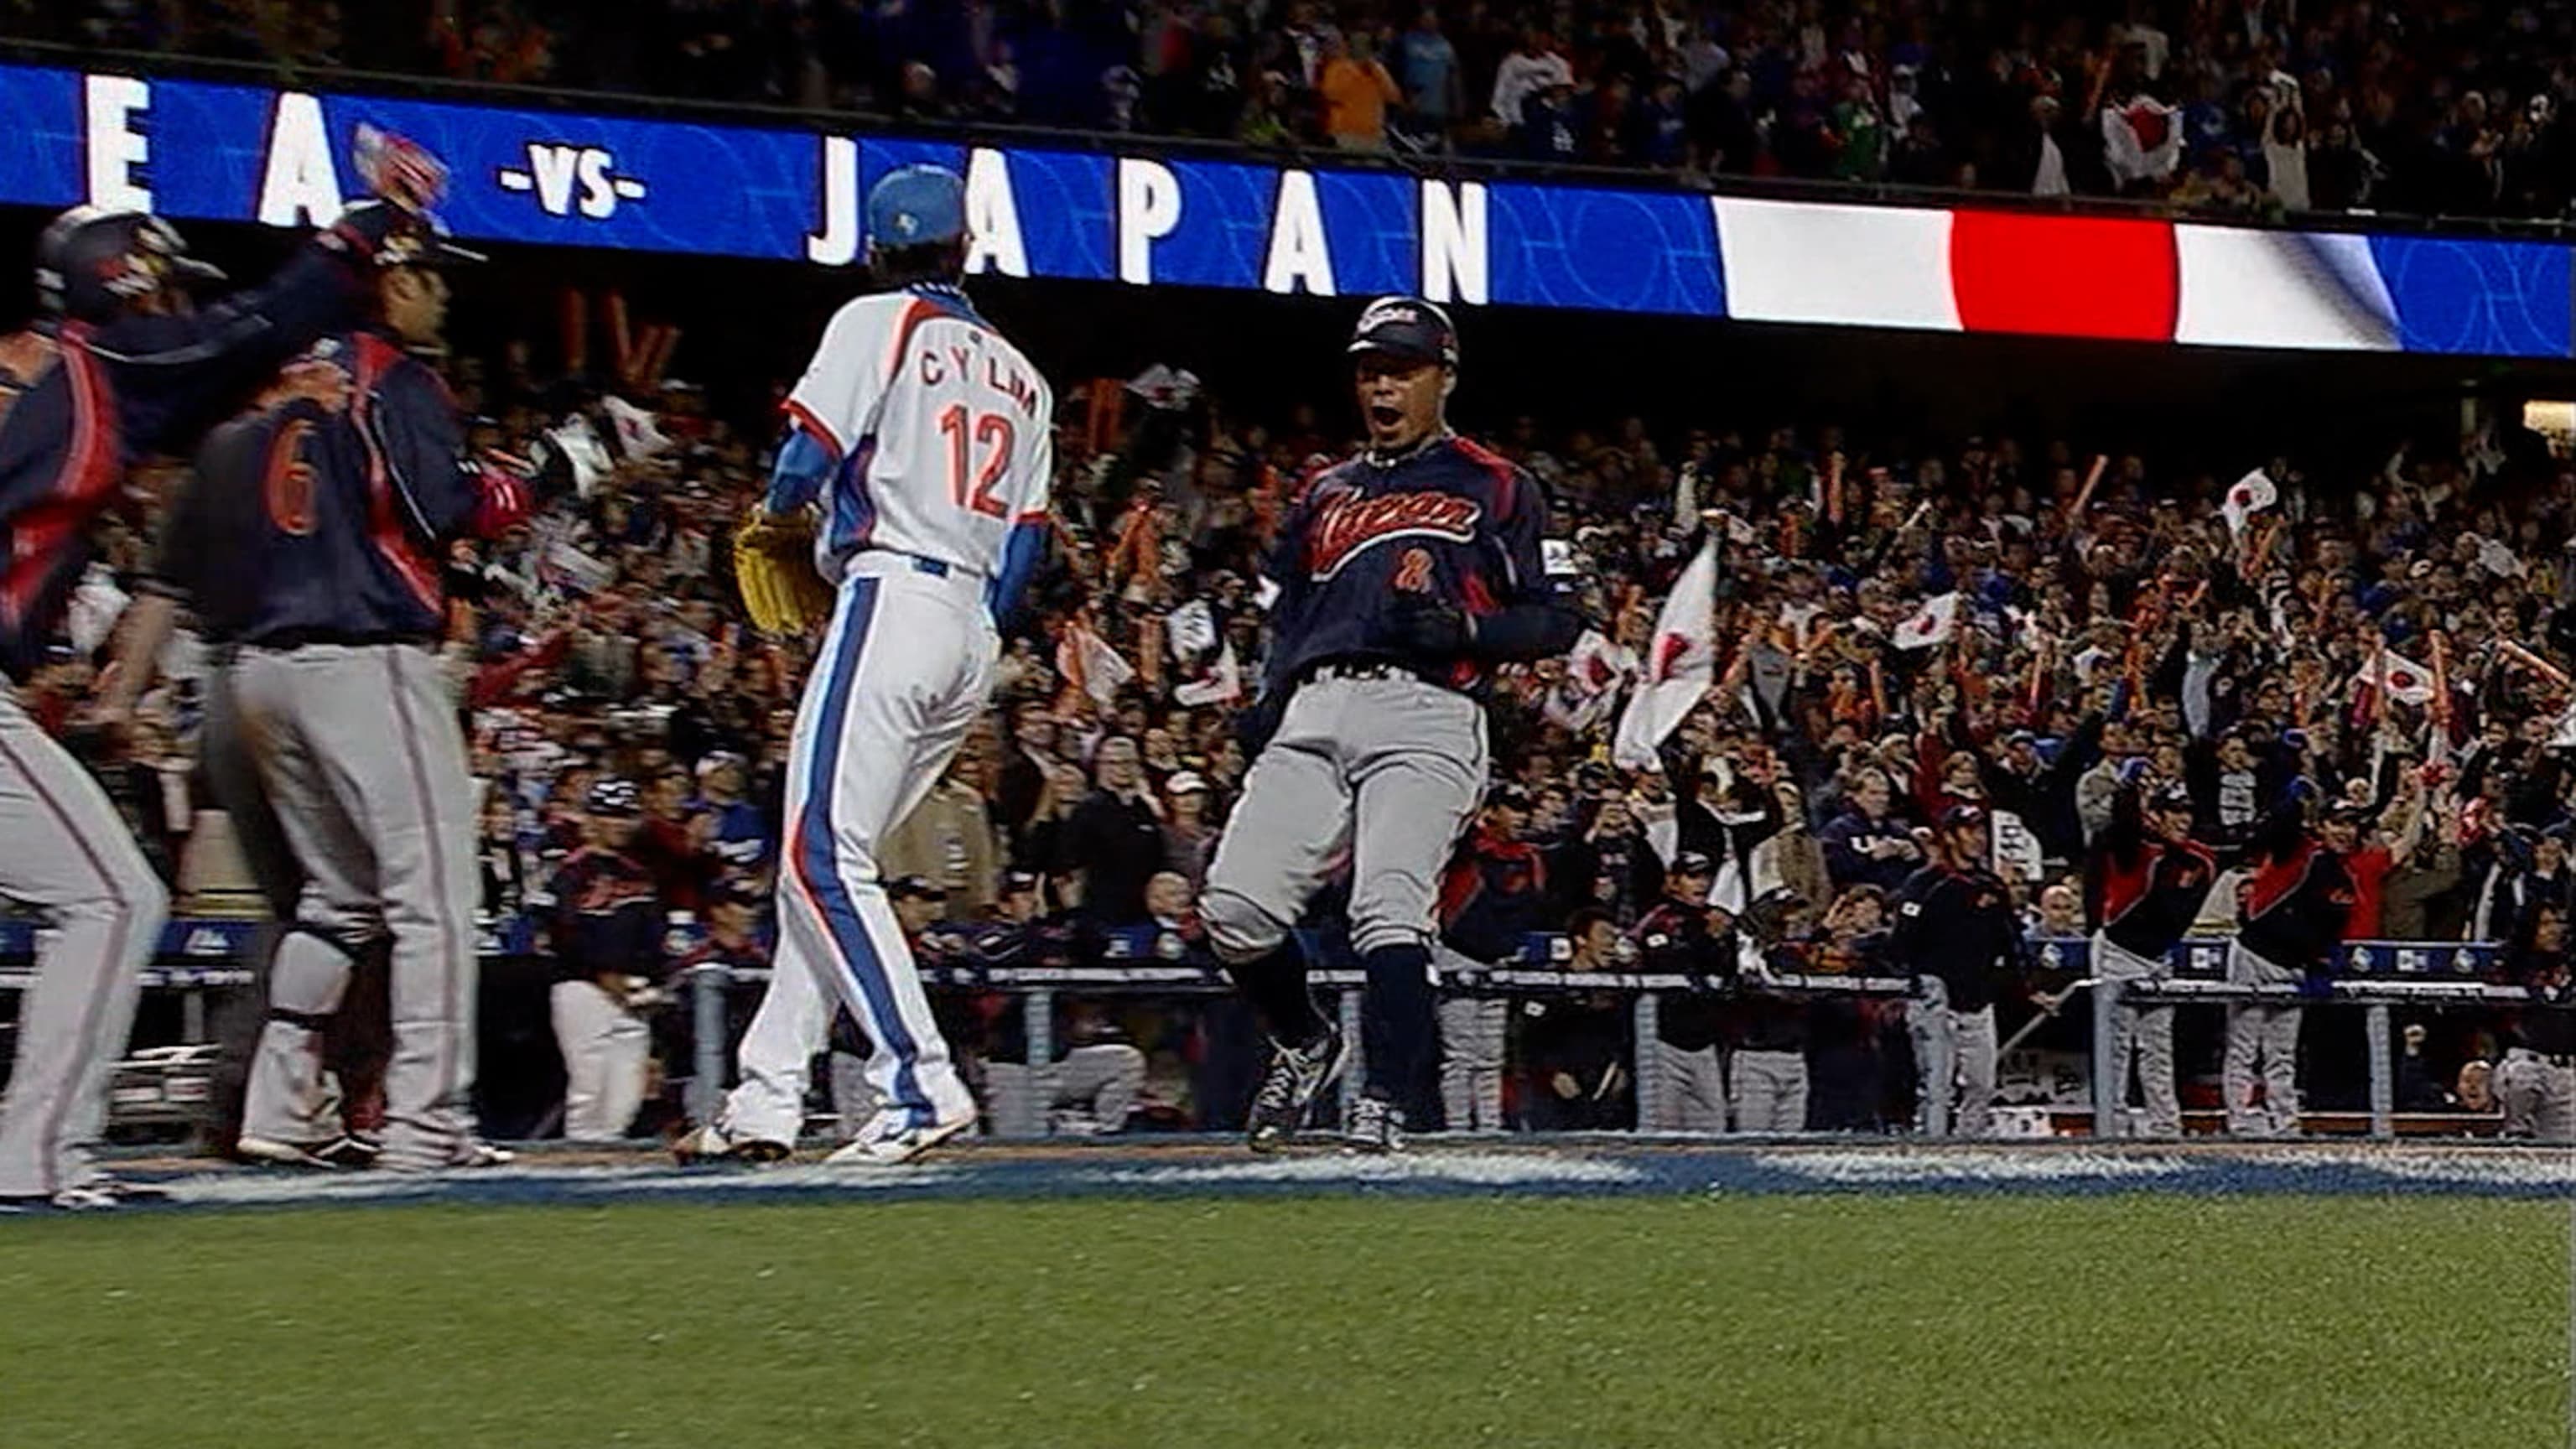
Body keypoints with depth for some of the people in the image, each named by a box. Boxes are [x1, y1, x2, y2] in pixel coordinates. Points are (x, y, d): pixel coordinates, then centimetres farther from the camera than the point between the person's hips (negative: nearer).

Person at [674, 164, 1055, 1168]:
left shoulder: (879, 323, 1)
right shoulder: (1020, 376, 21)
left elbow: (806, 459, -8)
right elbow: (1025, 544, 16)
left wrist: (779, 508, 13)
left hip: (890, 600, -8)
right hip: (975, 633, 8)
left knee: (824, 857, -10)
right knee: (825, 858, 12)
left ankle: (922, 1085, -20)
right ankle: (766, 1101, 11)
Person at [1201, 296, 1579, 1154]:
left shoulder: (1498, 491, 14)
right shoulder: (1325, 495, 29)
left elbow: (1555, 622, 8)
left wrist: (1466, 628, -11)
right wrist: (1271, 697, 11)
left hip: (1425, 714, -5)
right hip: (1315, 713, 5)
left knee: (1388, 907, -23)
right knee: (1234, 907, -10)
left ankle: (1385, 1105, -22)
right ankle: (1305, 1043, 16)